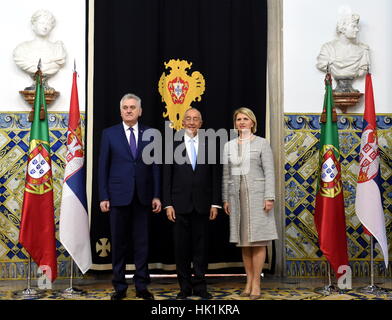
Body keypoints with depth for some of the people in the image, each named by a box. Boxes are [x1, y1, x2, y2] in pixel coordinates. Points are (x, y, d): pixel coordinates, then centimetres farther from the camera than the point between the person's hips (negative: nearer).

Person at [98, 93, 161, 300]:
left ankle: (141, 286, 15)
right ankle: (119, 287, 16)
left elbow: (155, 166, 6)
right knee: (118, 243, 6)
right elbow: (103, 167, 2)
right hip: (118, 196, -1)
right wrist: (103, 197, -4)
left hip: (142, 196, 1)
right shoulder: (109, 134, 4)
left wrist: (156, 195, 0)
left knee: (142, 243, 5)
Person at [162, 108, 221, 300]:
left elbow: (215, 177, 6)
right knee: (181, 247, 4)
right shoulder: (173, 145, 5)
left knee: (201, 246, 4)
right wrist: (168, 204, -4)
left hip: (202, 204, 1)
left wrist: (215, 204, 0)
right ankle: (185, 286, 14)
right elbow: (167, 178, 3)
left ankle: (200, 286, 14)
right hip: (180, 204, 0)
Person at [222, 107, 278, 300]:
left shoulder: (262, 143, 2)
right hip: (236, 196, 4)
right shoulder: (229, 146, 13)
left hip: (256, 195, -4)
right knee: (244, 241, 6)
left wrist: (269, 197, -11)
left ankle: (256, 283, 0)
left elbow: (269, 172, -3)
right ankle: (249, 281, 13)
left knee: (258, 240, -4)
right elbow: (226, 174, 13)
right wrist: (225, 199, 8)